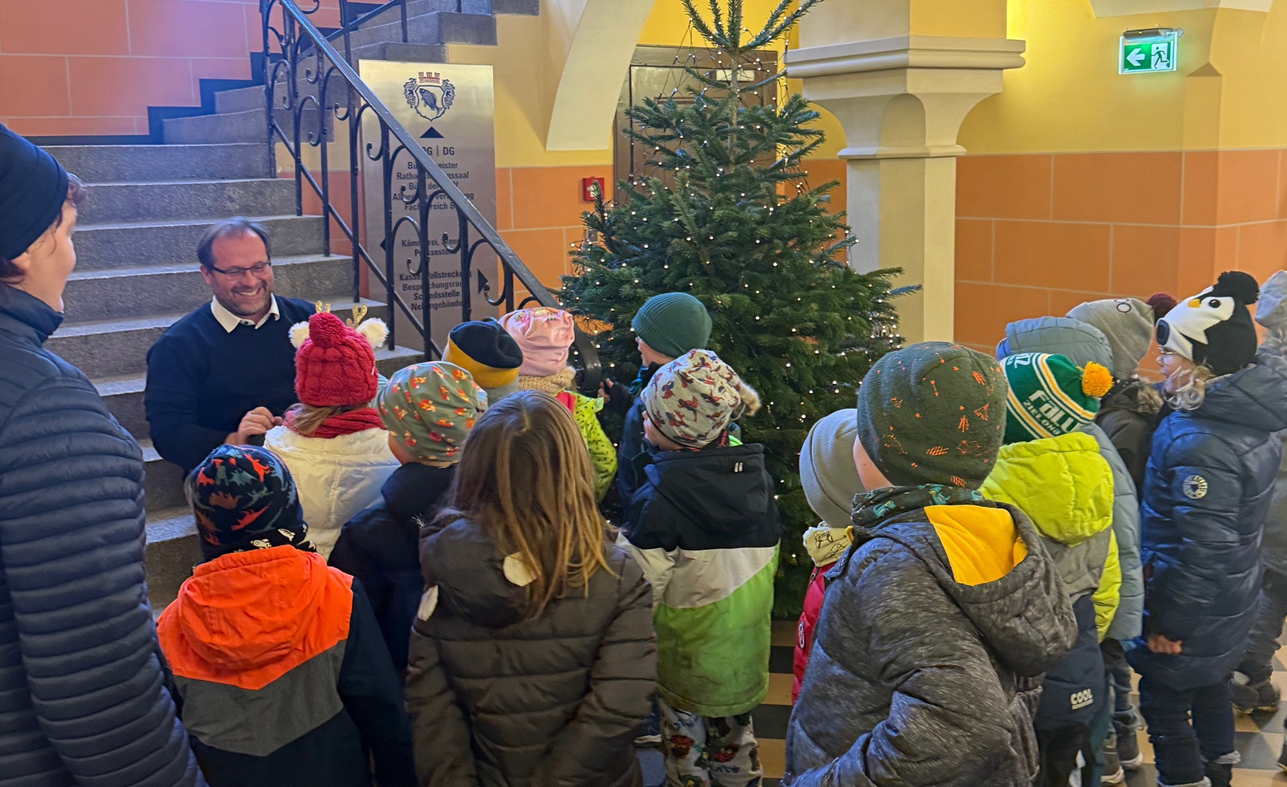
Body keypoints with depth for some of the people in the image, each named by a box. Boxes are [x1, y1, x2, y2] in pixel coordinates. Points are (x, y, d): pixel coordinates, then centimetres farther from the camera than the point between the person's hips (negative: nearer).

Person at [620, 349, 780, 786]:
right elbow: (769, 561, 5)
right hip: (746, 653, 6)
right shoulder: (758, 479, -7)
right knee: (735, 735, 23)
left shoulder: (659, 499, -27)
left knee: (685, 739, 13)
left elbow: (641, 591, -24)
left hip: (686, 663, -6)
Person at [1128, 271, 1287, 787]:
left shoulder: (1200, 444, -30)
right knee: (1210, 687, 27)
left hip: (1193, 609, -9)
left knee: (1165, 704, 7)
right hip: (1230, 602, 9)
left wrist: (1167, 621, -21)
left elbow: (1204, 546, -29)